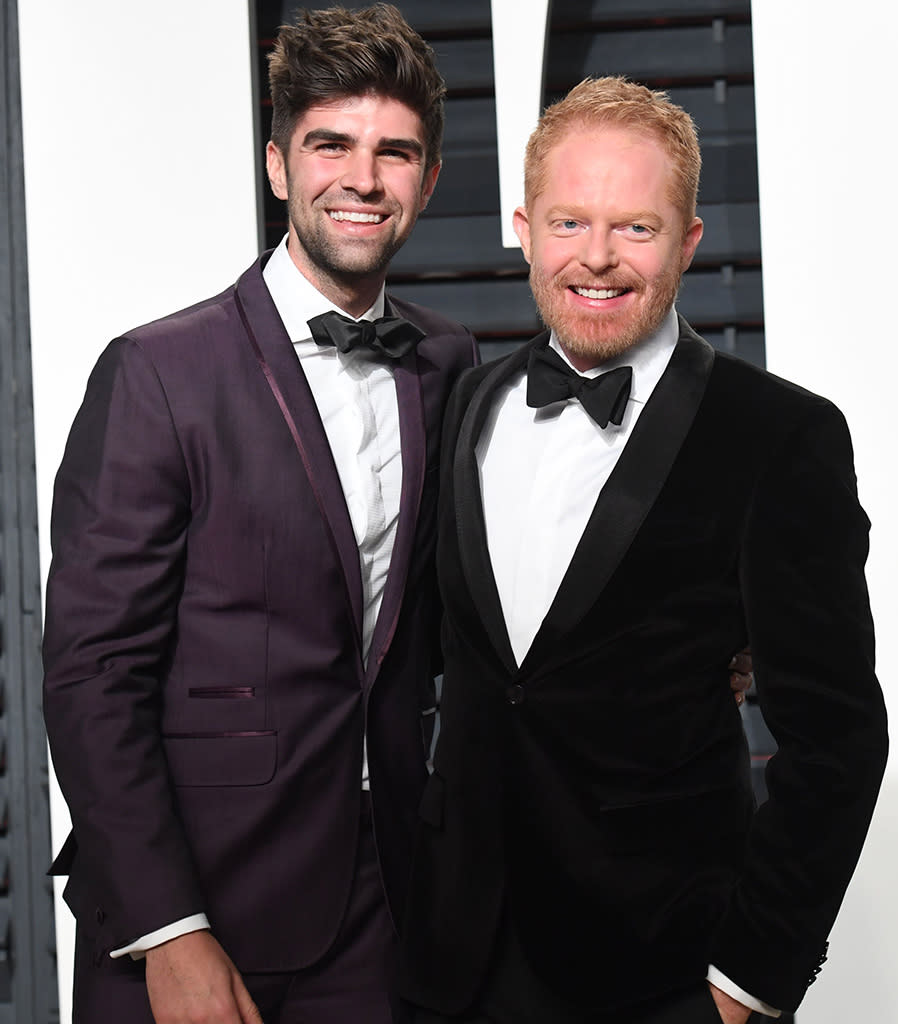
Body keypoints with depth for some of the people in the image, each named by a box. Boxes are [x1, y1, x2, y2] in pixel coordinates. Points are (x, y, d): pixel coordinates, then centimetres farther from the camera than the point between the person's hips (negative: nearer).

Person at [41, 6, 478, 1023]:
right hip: (186, 911, -4)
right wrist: (167, 936, -17)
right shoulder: (159, 373, -11)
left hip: (382, 902, 4)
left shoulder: (449, 365, 5)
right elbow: (91, 672, -13)